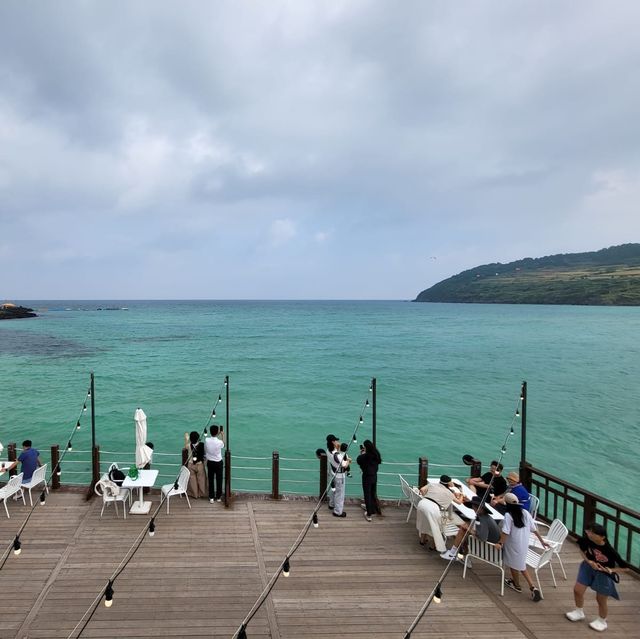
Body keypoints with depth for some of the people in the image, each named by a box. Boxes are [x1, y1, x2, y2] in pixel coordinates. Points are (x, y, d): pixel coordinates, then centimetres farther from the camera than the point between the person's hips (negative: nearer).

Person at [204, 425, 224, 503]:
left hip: (210, 462, 2)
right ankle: (218, 497, 22)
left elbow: (205, 450, 3)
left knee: (211, 480, 13)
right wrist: (223, 435, 13)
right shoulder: (219, 442, -23)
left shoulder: (206, 440, -16)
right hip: (218, 463, -2)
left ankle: (211, 498, 19)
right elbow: (223, 445, 3)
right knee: (219, 480, 13)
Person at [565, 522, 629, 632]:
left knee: (601, 600, 13)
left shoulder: (610, 551, -34)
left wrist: (611, 570, -29)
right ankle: (579, 612, 37)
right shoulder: (587, 540, -25)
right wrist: (589, 561, -16)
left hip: (603, 574, -4)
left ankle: (602, 621, 42)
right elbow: (582, 550, -2)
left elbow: (625, 568, -21)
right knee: (577, 590, 9)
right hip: (588, 567, 4)